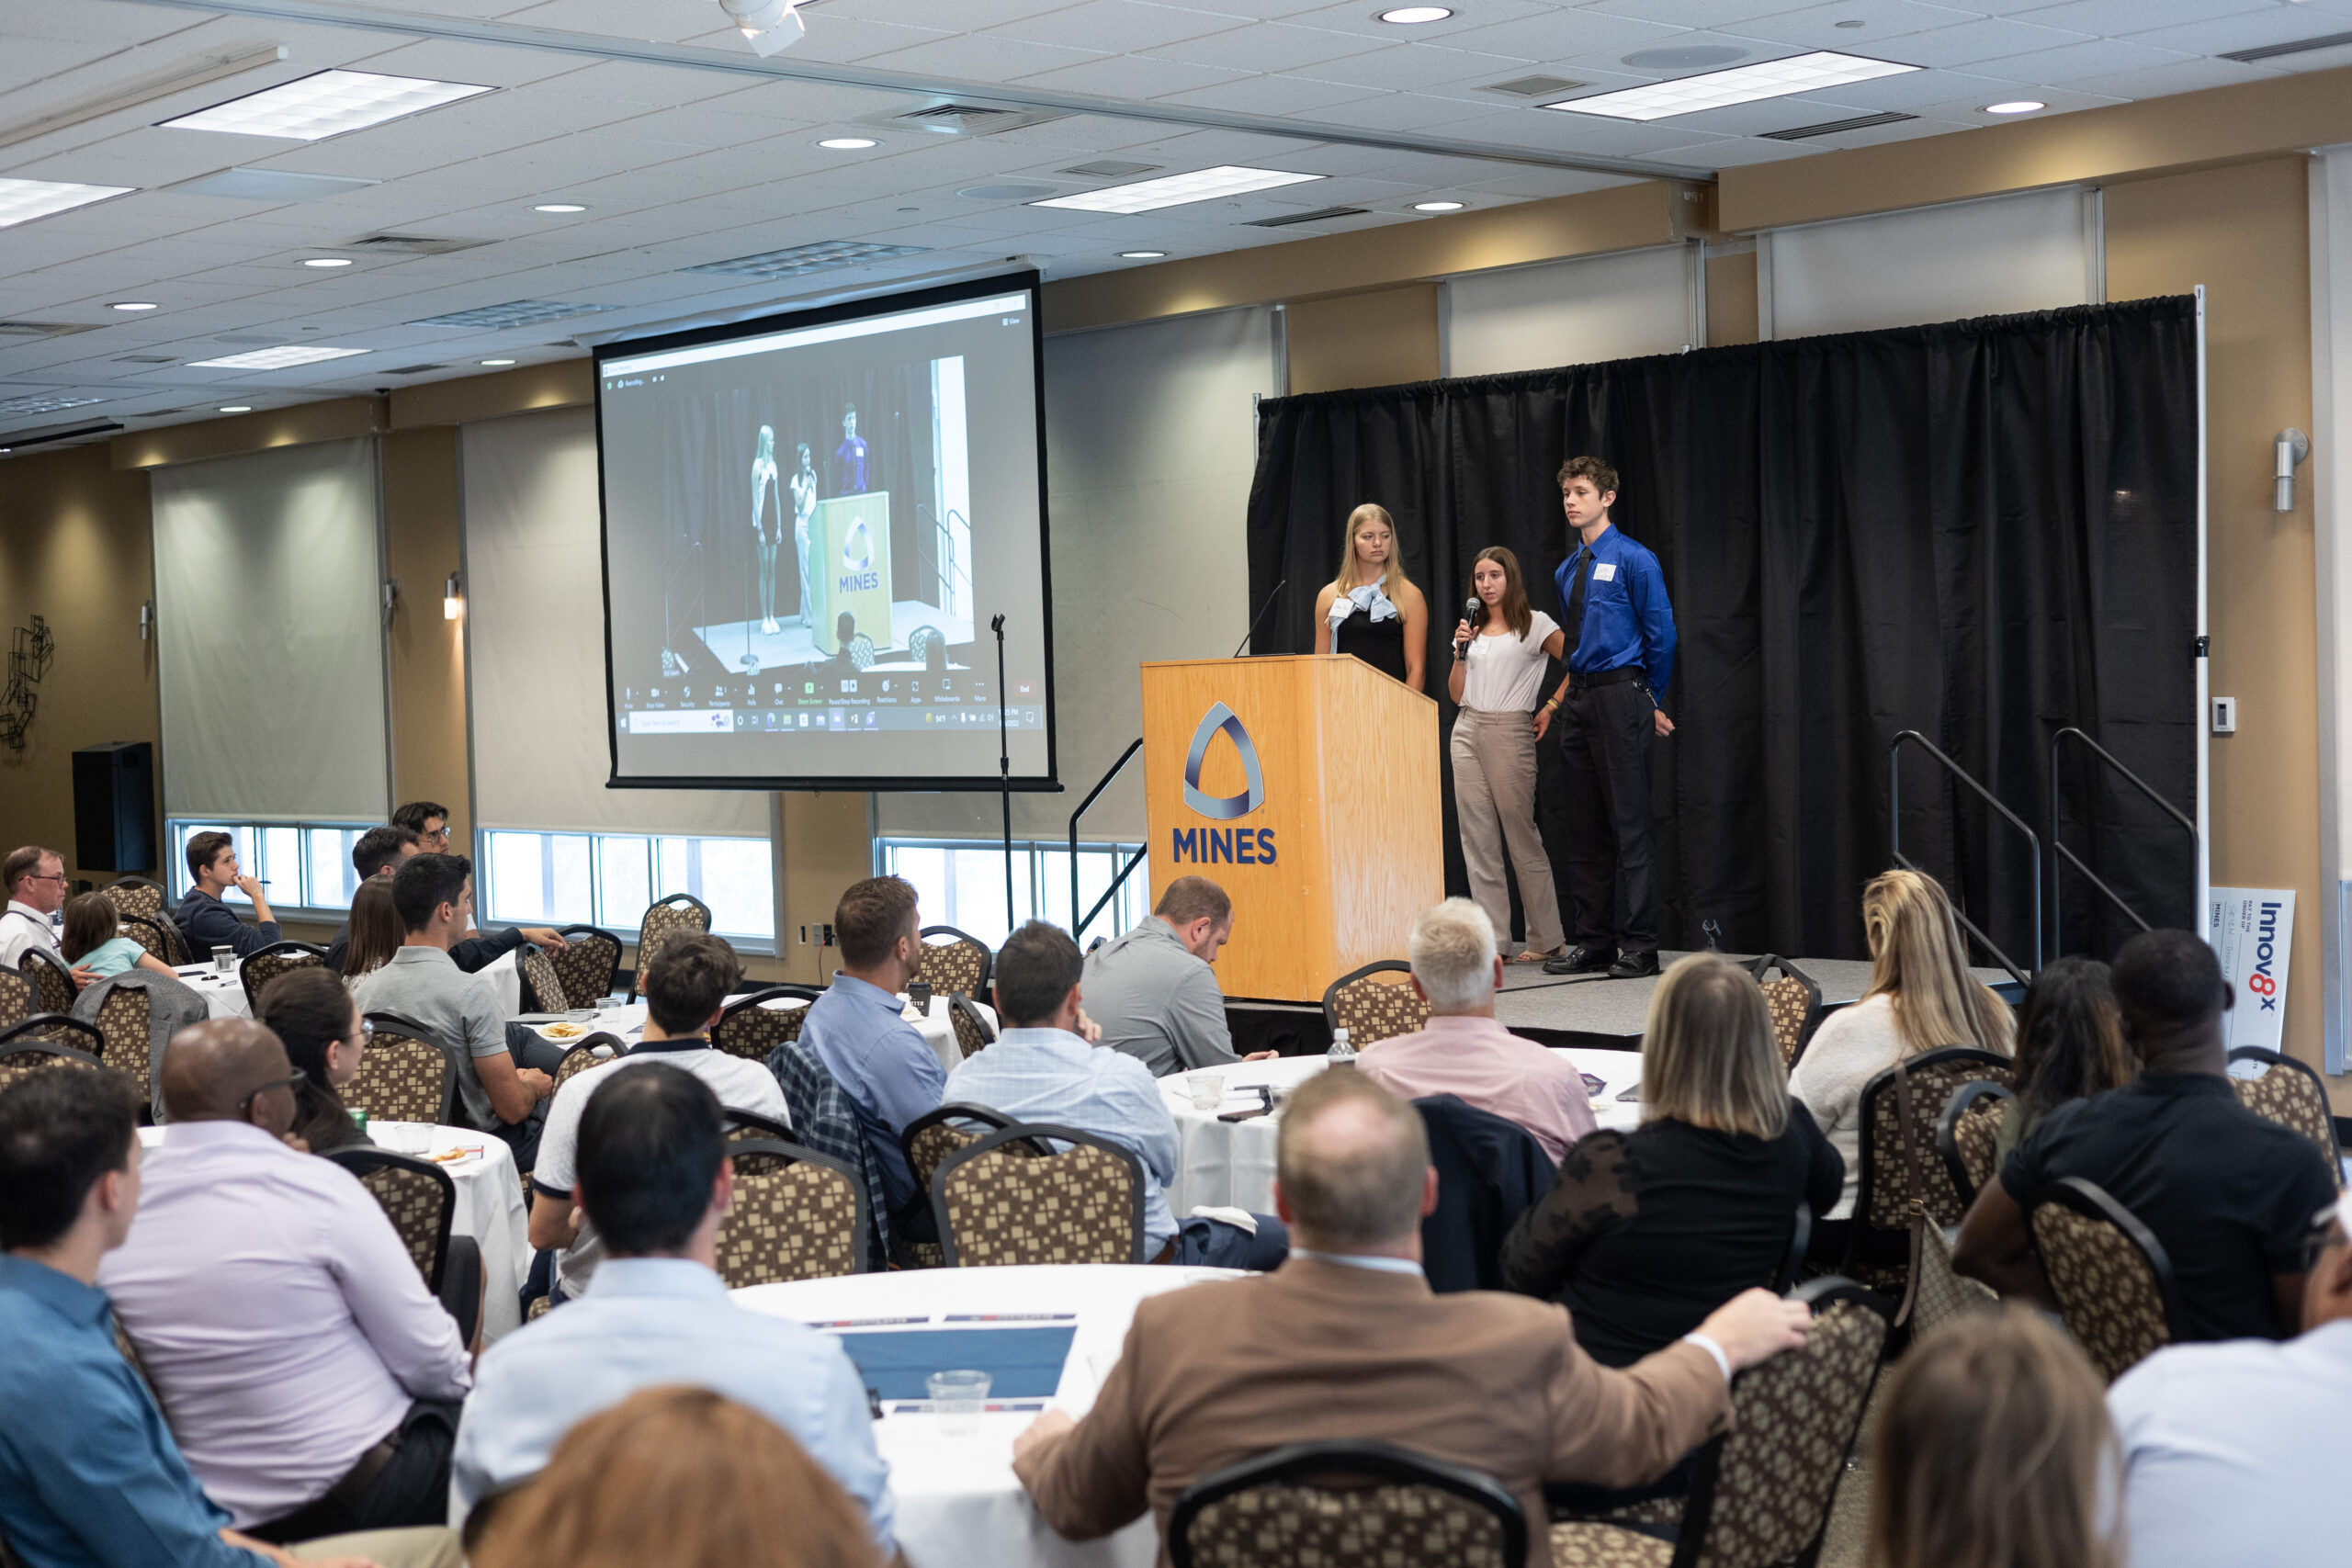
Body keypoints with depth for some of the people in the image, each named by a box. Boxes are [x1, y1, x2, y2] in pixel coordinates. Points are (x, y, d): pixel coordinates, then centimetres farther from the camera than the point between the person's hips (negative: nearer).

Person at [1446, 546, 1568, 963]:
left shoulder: (1535, 625, 0)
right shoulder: (1474, 630, 16)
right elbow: (1456, 694, 13)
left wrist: (1551, 709, -10)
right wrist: (1460, 651, 1)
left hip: (1509, 733, -6)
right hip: (1467, 732, 6)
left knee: (1522, 838, -4)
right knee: (1477, 838, 1)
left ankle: (1547, 940, 4)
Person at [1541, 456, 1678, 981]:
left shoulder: (1634, 560, -5)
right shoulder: (1566, 572, 16)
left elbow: (1661, 634, -5)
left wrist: (1653, 703, -1)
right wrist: (1563, 696, 15)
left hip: (1620, 698, -7)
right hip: (1579, 701, 8)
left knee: (1631, 822, -7)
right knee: (1586, 828, 8)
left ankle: (1640, 947, -5)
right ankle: (1595, 943, 14)